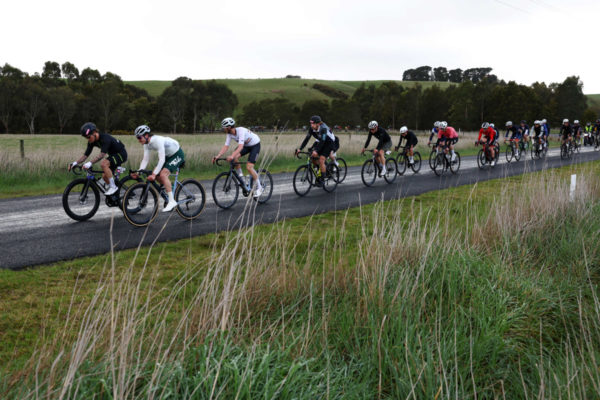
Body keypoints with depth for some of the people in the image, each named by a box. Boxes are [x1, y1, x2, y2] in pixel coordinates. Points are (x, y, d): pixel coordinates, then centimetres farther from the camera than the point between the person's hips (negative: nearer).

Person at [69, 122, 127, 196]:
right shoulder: (92, 142, -5)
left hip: (121, 154, -9)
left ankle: (113, 187, -20)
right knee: (105, 176, 2)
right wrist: (75, 163, -19)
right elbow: (85, 155, -3)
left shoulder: (105, 138, -30)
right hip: (113, 154, 9)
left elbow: (102, 154, -42)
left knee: (103, 164, -30)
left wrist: (90, 163, -52)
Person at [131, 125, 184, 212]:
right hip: (168, 155, 9)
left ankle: (172, 201, -21)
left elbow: (162, 160, -36)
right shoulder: (147, 144, -6)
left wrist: (154, 174, -41)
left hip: (177, 154, -9)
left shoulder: (158, 141, -32)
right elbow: (145, 159, -6)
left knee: (163, 174, -24)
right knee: (155, 174, -2)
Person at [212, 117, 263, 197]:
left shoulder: (241, 131, -35)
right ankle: (241, 178, -1)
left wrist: (232, 156, -58)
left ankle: (259, 188, -3)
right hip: (246, 145, 7)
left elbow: (240, 147, -45)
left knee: (249, 167, -18)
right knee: (235, 158, -19)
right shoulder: (229, 134, -13)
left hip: (255, 145, -7)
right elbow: (225, 146, -16)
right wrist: (218, 156, -31)